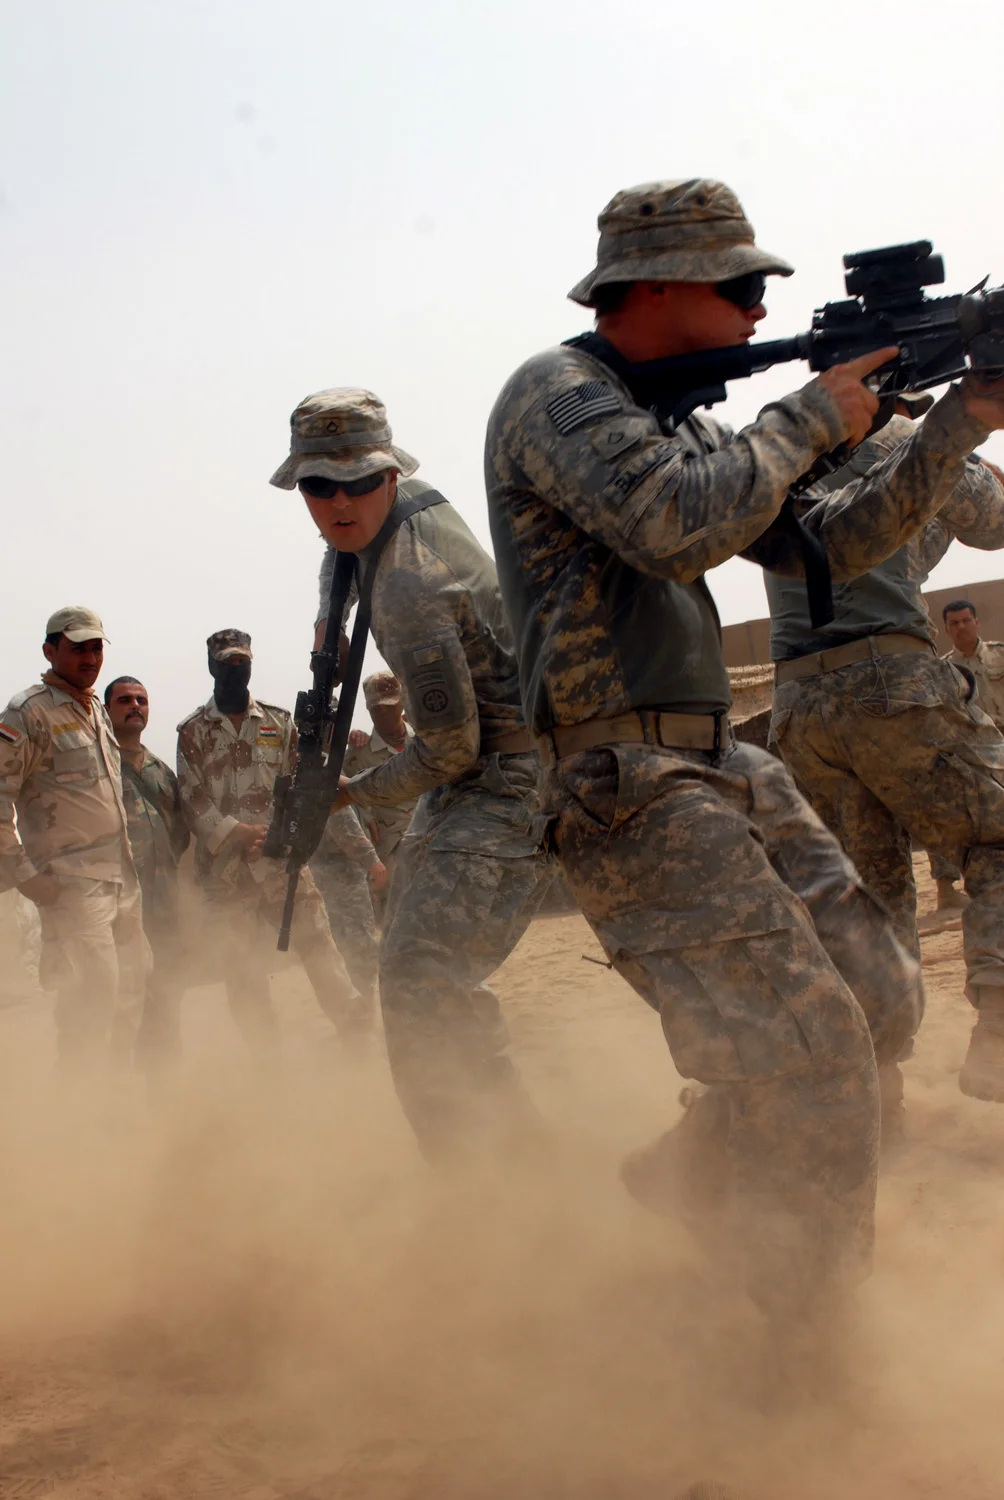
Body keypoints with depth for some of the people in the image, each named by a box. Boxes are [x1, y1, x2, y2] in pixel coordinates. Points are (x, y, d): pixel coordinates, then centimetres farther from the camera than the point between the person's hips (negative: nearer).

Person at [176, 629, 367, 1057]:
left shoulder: (279, 722, 9)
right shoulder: (192, 732, 5)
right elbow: (193, 801, -3)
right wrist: (239, 833, -17)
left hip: (283, 858, 1)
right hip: (225, 867, 0)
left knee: (317, 941, -2)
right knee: (243, 971, 2)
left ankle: (358, 1032, 5)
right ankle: (268, 1059, 11)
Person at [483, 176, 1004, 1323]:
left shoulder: (678, 423, 20)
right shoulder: (556, 395, -8)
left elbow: (827, 546, 18)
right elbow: (679, 526, -26)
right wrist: (813, 418, -10)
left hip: (722, 772, 9)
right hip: (628, 792, -9)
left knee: (880, 1001, 7)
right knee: (813, 1056, -13)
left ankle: (685, 1178, 24)